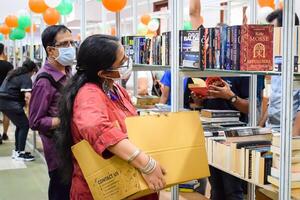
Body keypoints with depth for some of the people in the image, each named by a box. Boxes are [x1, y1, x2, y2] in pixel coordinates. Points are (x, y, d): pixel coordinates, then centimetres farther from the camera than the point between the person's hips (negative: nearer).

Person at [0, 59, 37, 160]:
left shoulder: (14, 73, 19)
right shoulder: (26, 78, -9)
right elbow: (27, 97, -22)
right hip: (10, 103, -9)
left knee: (20, 125, 18)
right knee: (24, 125, -1)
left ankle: (17, 151, 23)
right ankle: (20, 153, 0)